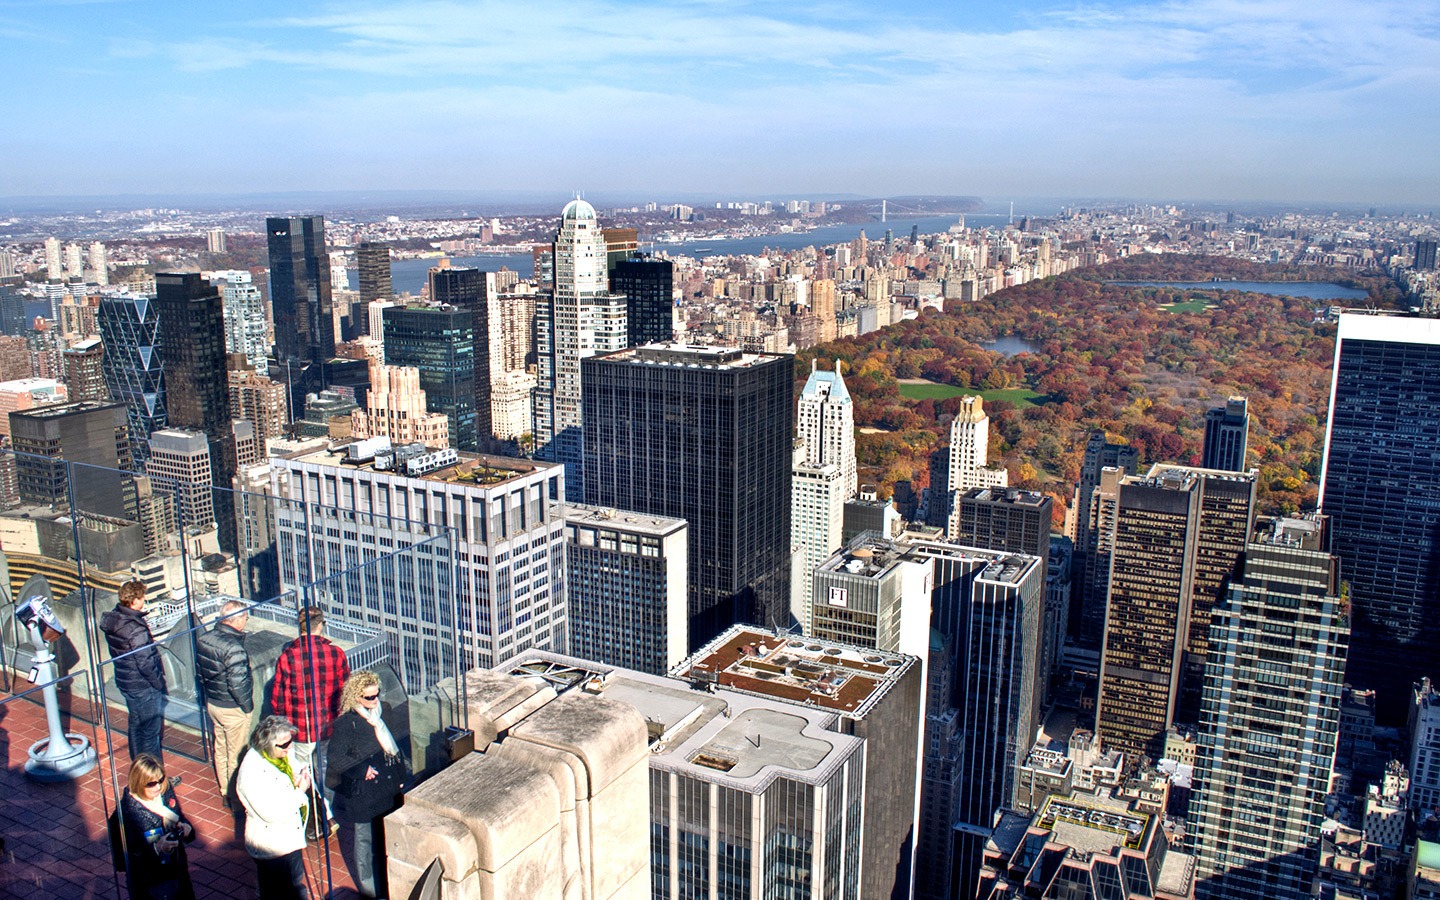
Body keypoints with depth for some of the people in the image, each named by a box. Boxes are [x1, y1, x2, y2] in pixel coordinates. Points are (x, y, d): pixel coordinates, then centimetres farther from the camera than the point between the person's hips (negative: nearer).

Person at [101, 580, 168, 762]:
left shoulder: (112, 619, -1)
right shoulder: (135, 629, -28)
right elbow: (145, 663, -24)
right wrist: (158, 683, -12)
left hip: (125, 681, 9)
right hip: (143, 686, -9)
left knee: (135, 724, 23)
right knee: (151, 730, 4)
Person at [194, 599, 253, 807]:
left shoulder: (204, 639, -3)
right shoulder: (234, 649, -29)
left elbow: (199, 671, 9)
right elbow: (238, 684, -27)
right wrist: (248, 706, -12)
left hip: (212, 703, 8)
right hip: (233, 709, -8)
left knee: (221, 750, 22)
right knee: (236, 755, 7)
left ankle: (224, 793, 37)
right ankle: (235, 798, 19)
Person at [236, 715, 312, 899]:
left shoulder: (283, 754, -9)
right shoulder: (252, 772, -31)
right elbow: (272, 814, -30)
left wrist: (299, 779, -11)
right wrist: (300, 792, -23)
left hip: (290, 838, 8)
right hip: (272, 847, -8)